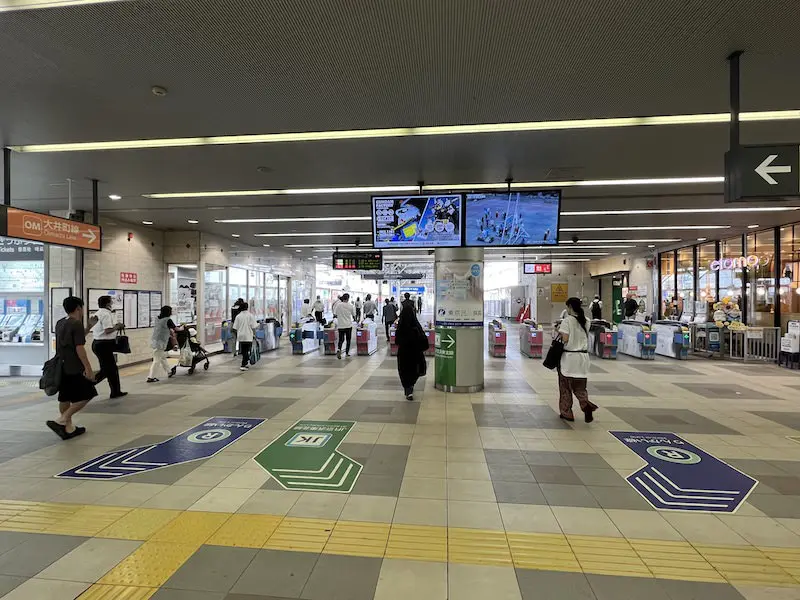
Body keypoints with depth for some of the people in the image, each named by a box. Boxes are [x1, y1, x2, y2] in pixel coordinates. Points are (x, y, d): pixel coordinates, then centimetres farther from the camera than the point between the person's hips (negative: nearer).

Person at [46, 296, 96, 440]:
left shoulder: (60, 323, 12)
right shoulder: (77, 324, -15)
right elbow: (79, 348, -19)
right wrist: (88, 368, -17)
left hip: (62, 367, 9)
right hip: (74, 369, -9)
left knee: (65, 398, 13)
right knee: (86, 395, 1)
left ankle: (69, 428, 19)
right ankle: (61, 420, -6)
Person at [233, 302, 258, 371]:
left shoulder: (238, 316, 2)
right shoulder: (250, 315, -5)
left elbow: (235, 328, 3)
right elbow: (254, 327, -7)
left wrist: (237, 334, 17)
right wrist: (254, 334, 4)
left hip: (241, 336, 3)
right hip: (248, 336, -3)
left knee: (244, 351, 15)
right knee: (246, 351, 0)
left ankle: (246, 363, 27)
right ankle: (243, 365, -6)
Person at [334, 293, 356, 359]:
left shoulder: (338, 305, -5)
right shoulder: (350, 306, -6)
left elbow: (334, 314, -3)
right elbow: (354, 315, 1)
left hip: (340, 325, 1)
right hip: (349, 325, -1)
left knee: (341, 339, 8)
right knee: (348, 339, 14)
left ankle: (339, 349, -17)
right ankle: (347, 352, 18)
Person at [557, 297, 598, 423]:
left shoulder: (567, 321, -11)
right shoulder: (586, 321, 7)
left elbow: (565, 340, -17)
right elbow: (585, 337, 13)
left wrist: (559, 332, 2)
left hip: (569, 357, -5)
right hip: (583, 356, 5)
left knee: (565, 387, 10)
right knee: (580, 387, 13)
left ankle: (566, 413, 18)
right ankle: (586, 404, -14)